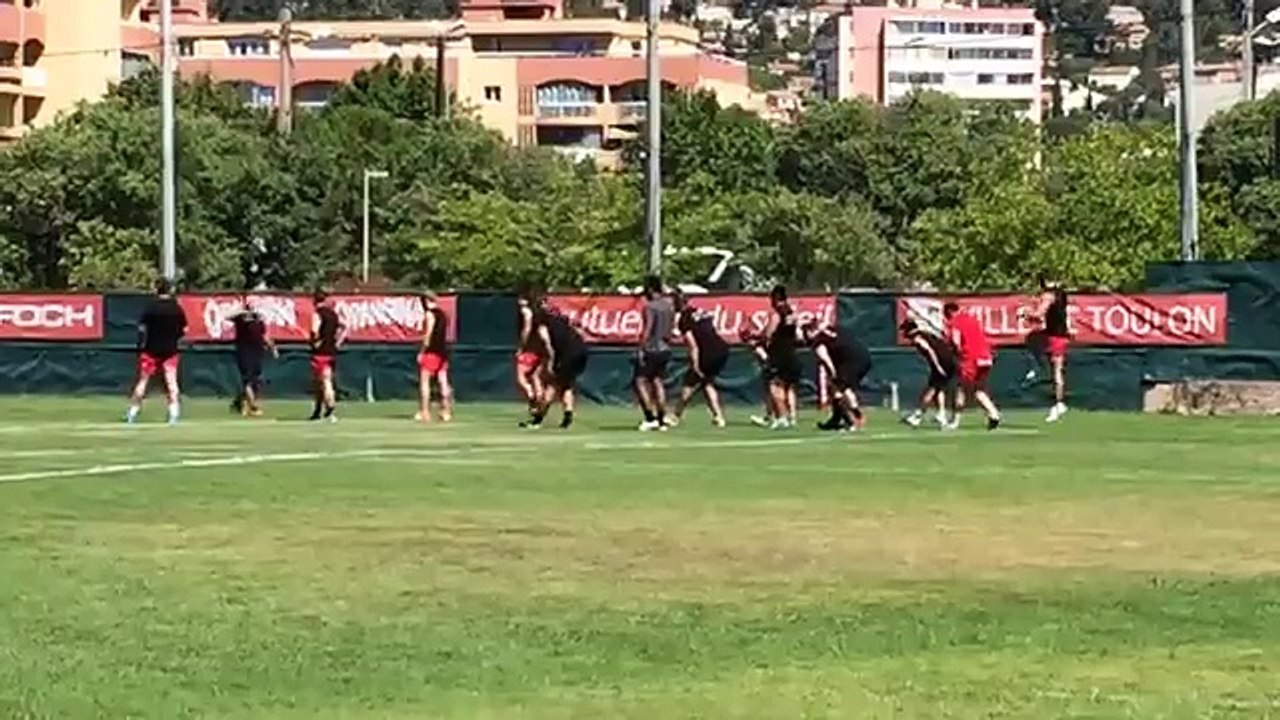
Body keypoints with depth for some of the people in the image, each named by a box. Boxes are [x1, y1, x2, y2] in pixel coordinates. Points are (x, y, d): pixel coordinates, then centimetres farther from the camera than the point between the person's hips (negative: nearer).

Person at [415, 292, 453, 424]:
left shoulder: (430, 314, -8)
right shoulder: (444, 314, 15)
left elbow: (428, 335, -13)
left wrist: (422, 351, -10)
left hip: (431, 351, -8)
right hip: (443, 351, 8)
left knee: (424, 381, -5)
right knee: (443, 382, 7)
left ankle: (424, 412, -10)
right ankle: (446, 412, 5)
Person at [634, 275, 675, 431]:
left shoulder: (650, 306, -13)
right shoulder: (669, 306, 9)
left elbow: (648, 329, -19)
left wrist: (641, 348, -17)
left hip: (651, 348, -8)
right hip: (665, 348, 8)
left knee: (639, 381, -3)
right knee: (658, 382, 12)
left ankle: (650, 418, -12)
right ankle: (662, 420, 10)